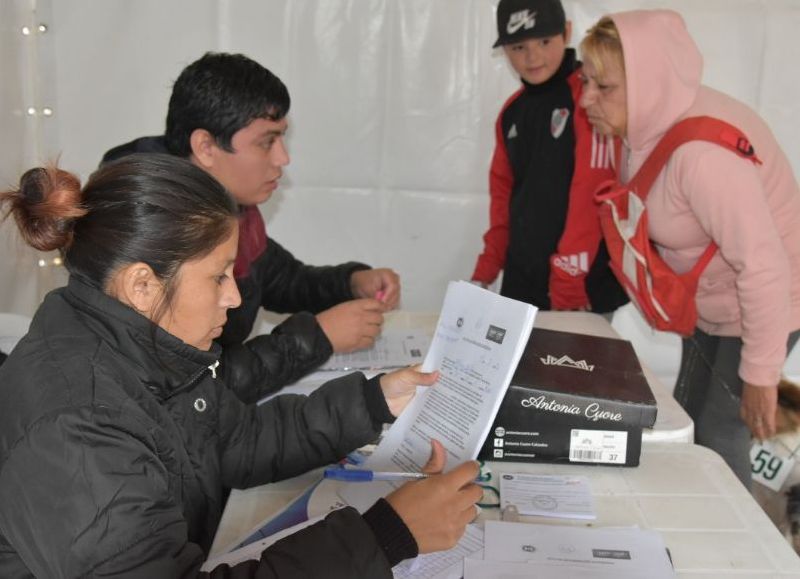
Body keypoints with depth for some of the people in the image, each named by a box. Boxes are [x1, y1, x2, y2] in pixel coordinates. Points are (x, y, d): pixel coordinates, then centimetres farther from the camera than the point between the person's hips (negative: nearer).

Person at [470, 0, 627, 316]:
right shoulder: (512, 111, 11)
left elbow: (591, 194, -17)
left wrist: (569, 283, -17)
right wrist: (485, 271, 11)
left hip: (587, 289, -6)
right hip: (521, 284, 6)